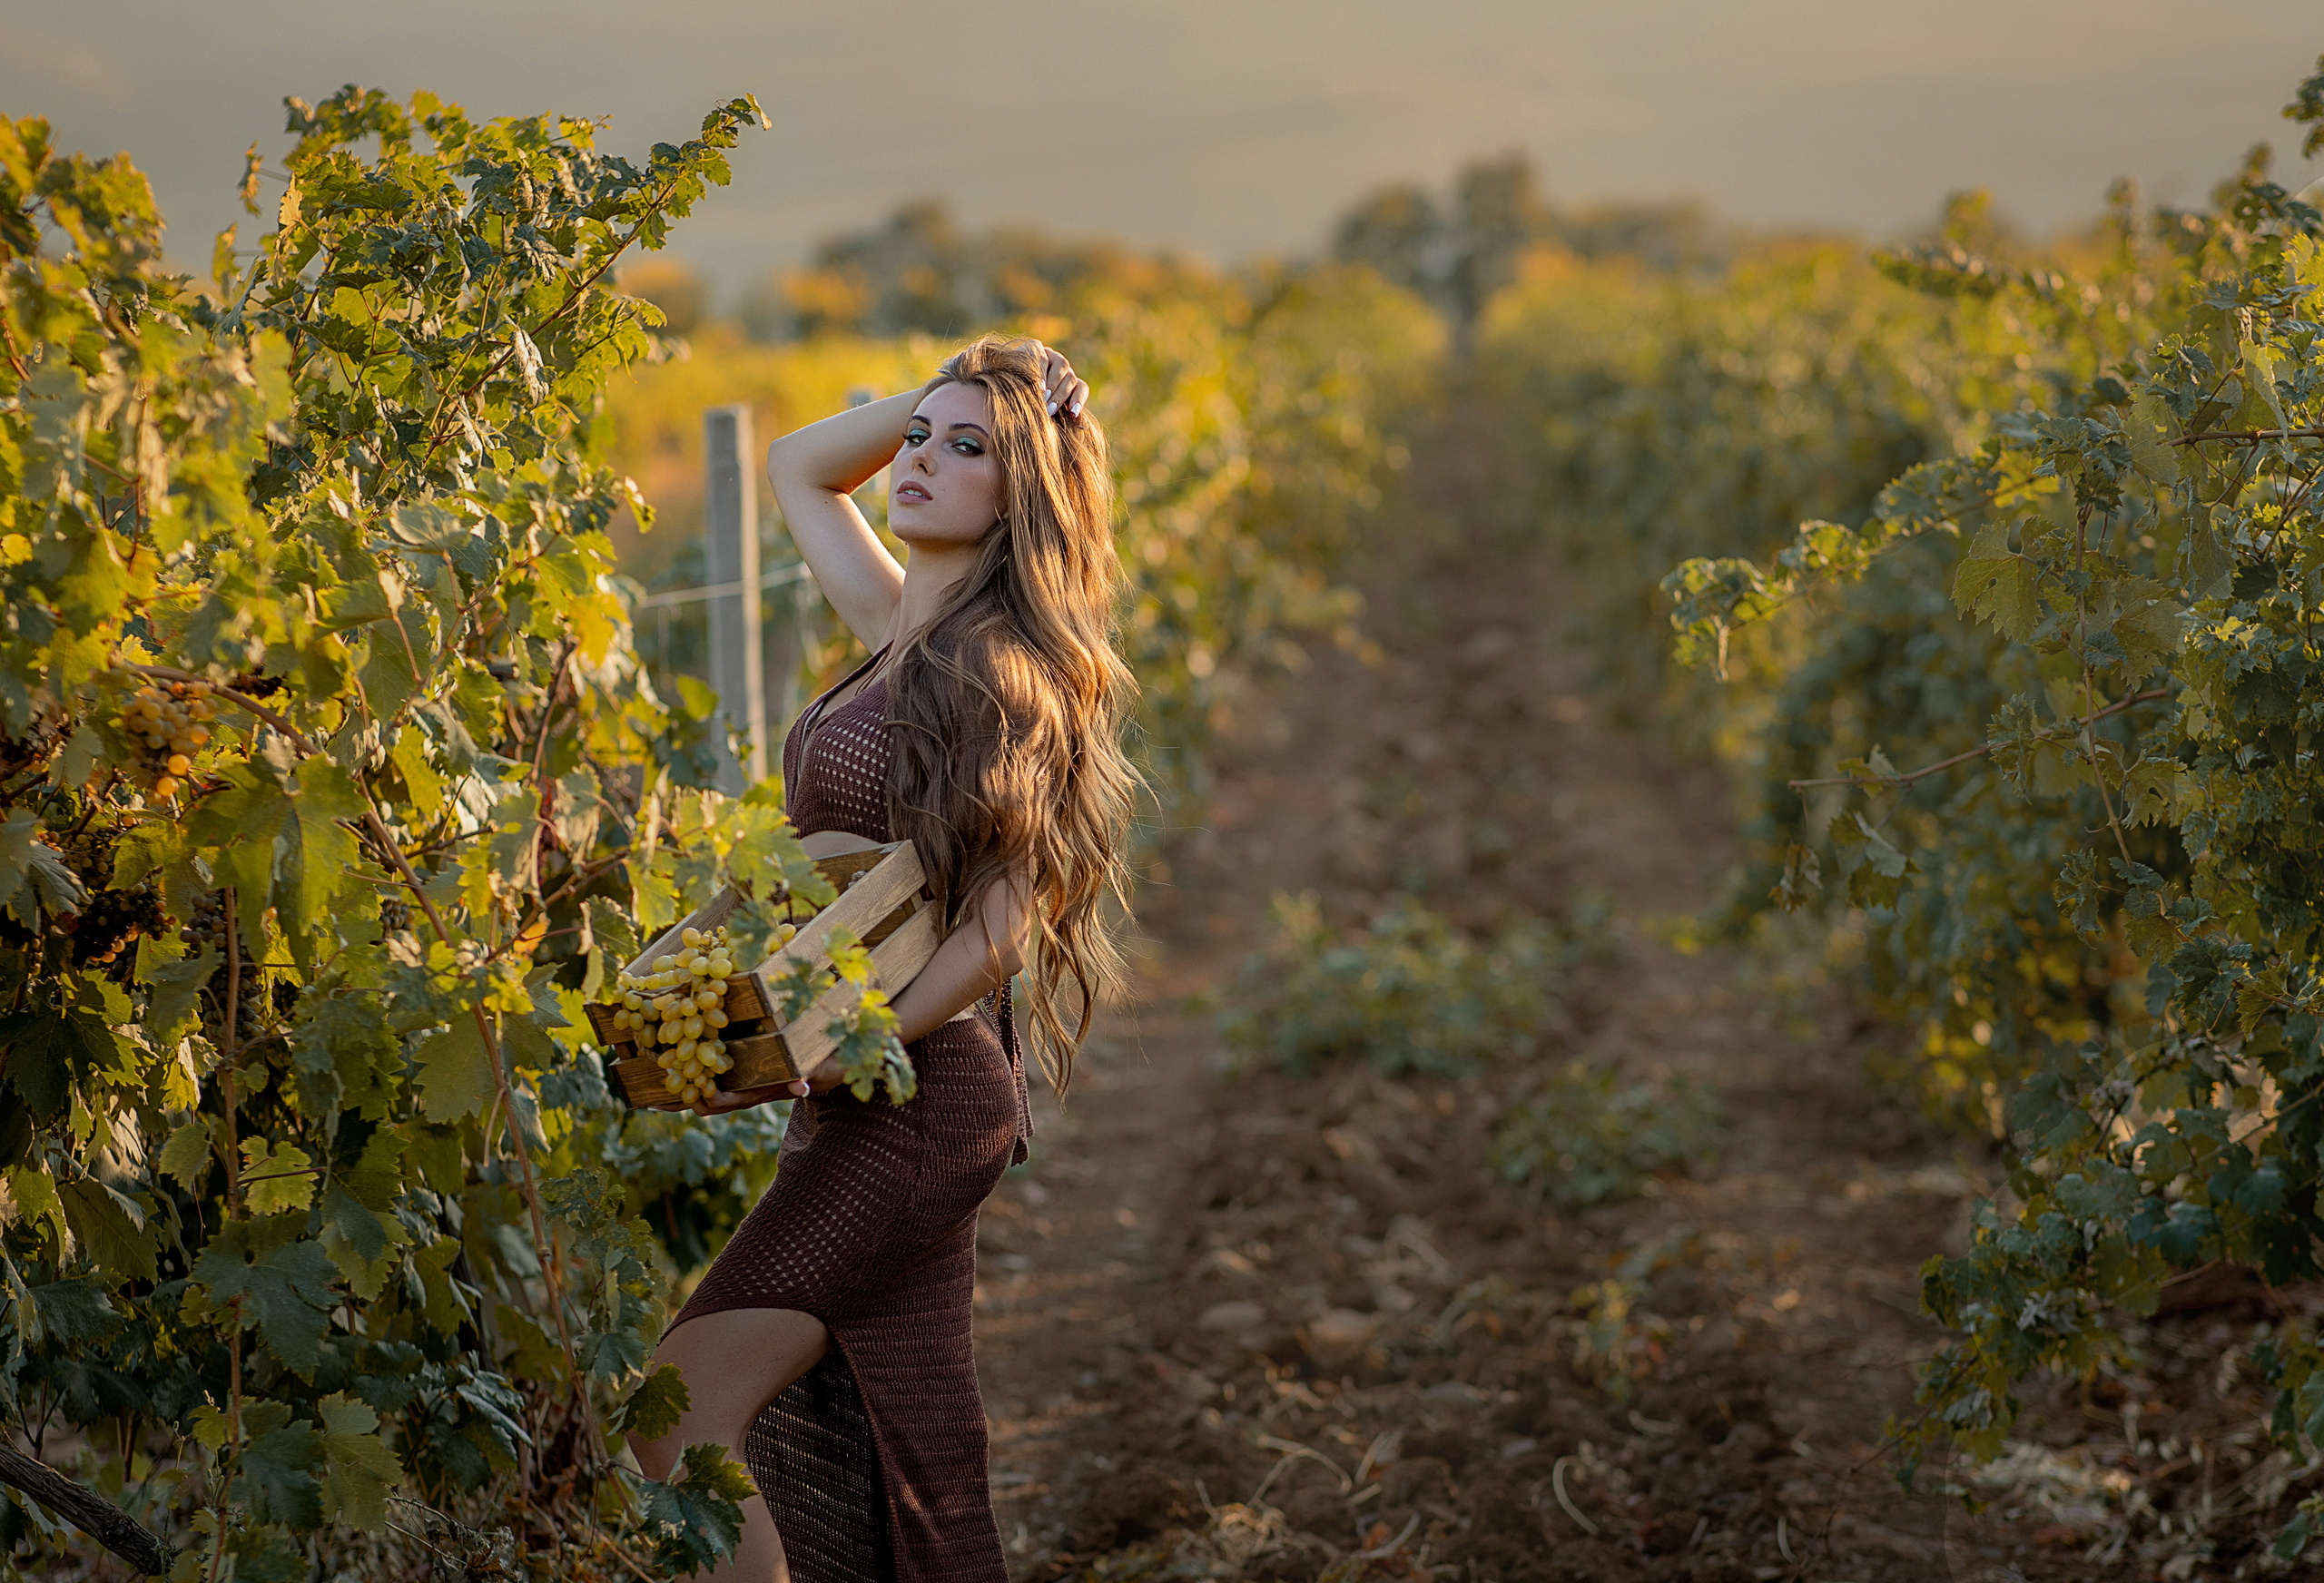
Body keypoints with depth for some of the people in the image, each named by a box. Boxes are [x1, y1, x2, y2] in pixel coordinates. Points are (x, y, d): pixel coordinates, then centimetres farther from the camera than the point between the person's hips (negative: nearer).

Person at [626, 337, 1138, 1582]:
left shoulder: (1006, 671, -12)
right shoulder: (898, 629, 11)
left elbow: (1005, 926, -18)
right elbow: (795, 466, 26)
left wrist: (822, 1061, -24)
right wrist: (930, 396, 12)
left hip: (917, 1092, -8)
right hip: (867, 1096, 8)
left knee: (685, 1409, -13)